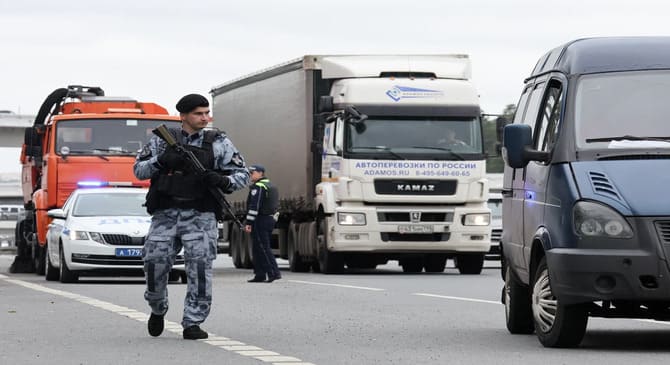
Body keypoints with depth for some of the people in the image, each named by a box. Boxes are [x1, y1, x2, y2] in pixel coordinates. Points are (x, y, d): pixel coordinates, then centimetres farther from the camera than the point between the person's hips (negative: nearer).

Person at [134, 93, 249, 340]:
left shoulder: (218, 143, 7)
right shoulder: (163, 139, 10)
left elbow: (243, 175, 6)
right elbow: (139, 170, 8)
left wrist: (223, 181, -16)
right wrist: (160, 161, -12)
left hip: (200, 217, -1)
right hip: (165, 215, 1)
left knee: (200, 265, -15)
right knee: (155, 261, -6)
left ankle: (192, 323, -8)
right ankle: (158, 309, 22)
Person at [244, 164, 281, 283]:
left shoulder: (258, 187, -12)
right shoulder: (271, 186, 19)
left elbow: (254, 206, -20)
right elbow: (275, 205, 23)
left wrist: (249, 222, -20)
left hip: (260, 220, -10)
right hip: (271, 219, 10)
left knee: (263, 248, -9)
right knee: (258, 248, 14)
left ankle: (274, 273, -16)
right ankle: (260, 275, 13)